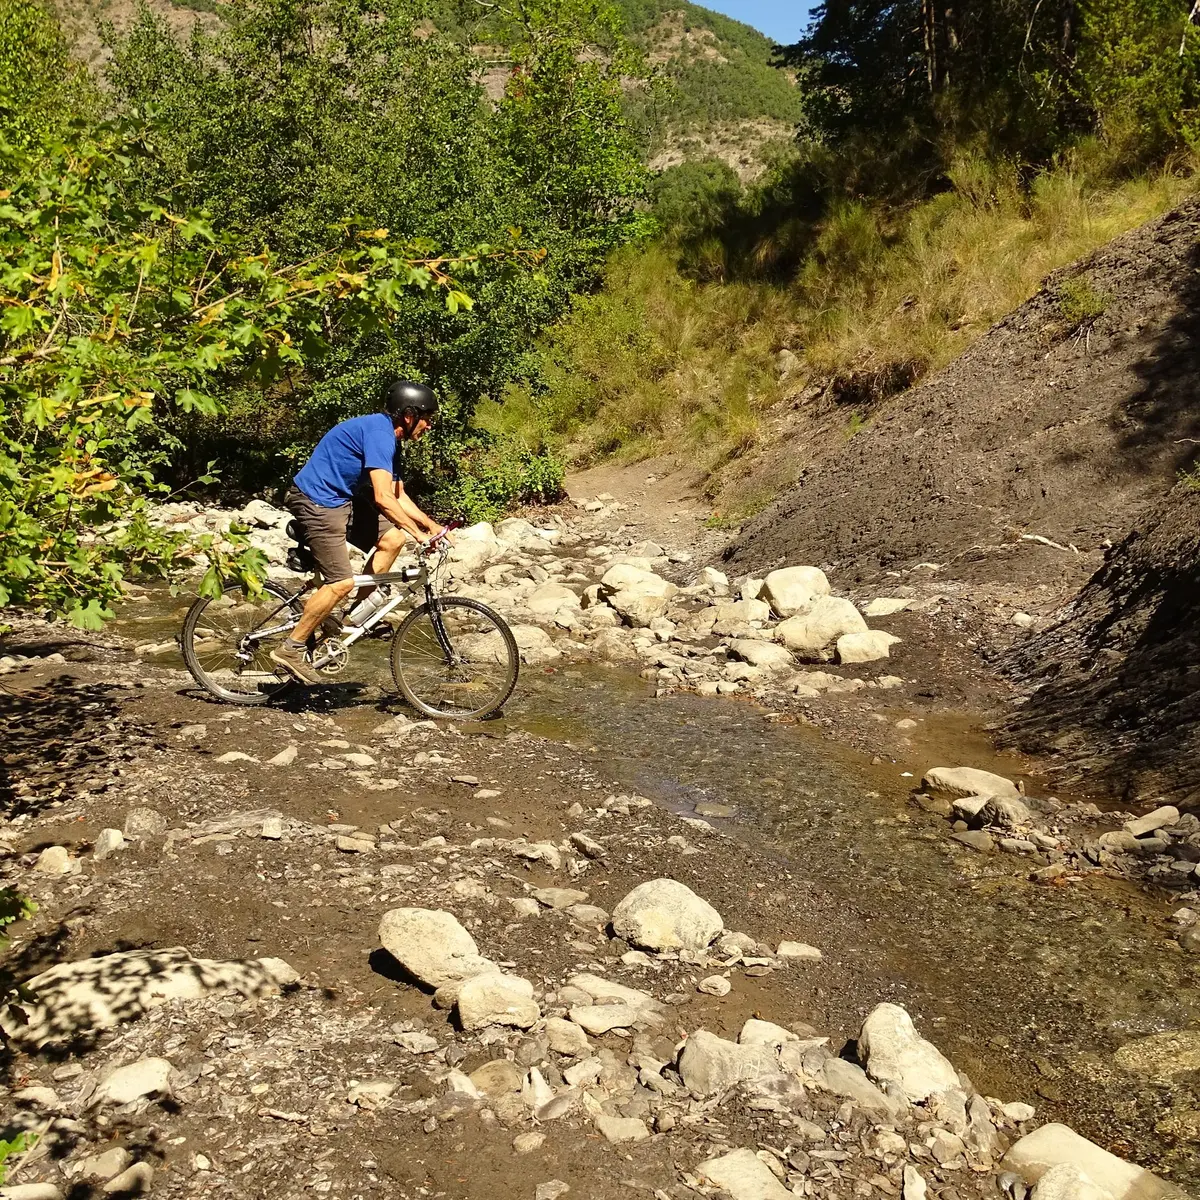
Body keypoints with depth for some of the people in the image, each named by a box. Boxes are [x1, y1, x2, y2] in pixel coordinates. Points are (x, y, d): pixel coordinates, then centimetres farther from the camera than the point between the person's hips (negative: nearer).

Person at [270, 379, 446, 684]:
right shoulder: (378, 432, -20)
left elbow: (399, 497, 18)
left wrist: (431, 524, 7)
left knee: (392, 538, 0)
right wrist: (419, 533, -25)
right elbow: (383, 497, -29)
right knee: (342, 582, -13)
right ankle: (290, 649, -2)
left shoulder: (387, 437, 12)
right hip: (316, 501, -10)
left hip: (340, 499, 10)